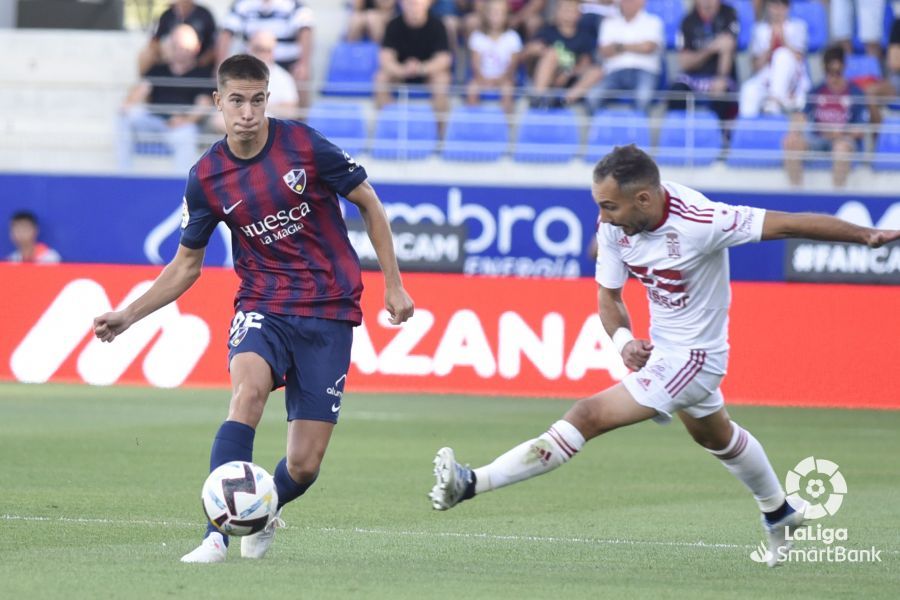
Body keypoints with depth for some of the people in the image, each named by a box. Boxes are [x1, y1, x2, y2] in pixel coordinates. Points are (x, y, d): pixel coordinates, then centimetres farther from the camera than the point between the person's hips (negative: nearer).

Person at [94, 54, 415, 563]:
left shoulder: (304, 145, -9)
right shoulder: (207, 178, -1)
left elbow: (369, 203, 4)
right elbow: (187, 264, 12)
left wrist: (394, 285, 4)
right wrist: (129, 316, 2)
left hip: (329, 310, -1)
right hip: (262, 305, 1)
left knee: (304, 465, -4)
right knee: (248, 388, -34)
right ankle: (218, 533, -36)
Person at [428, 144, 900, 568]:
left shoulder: (700, 222, -33)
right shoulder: (614, 226, -14)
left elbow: (790, 223, -27)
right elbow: (609, 294, -3)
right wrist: (623, 340, -24)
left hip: (692, 358, -8)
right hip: (660, 348, 8)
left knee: (587, 417, -18)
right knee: (716, 436, 33)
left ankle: (471, 485, -20)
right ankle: (779, 514, 57)